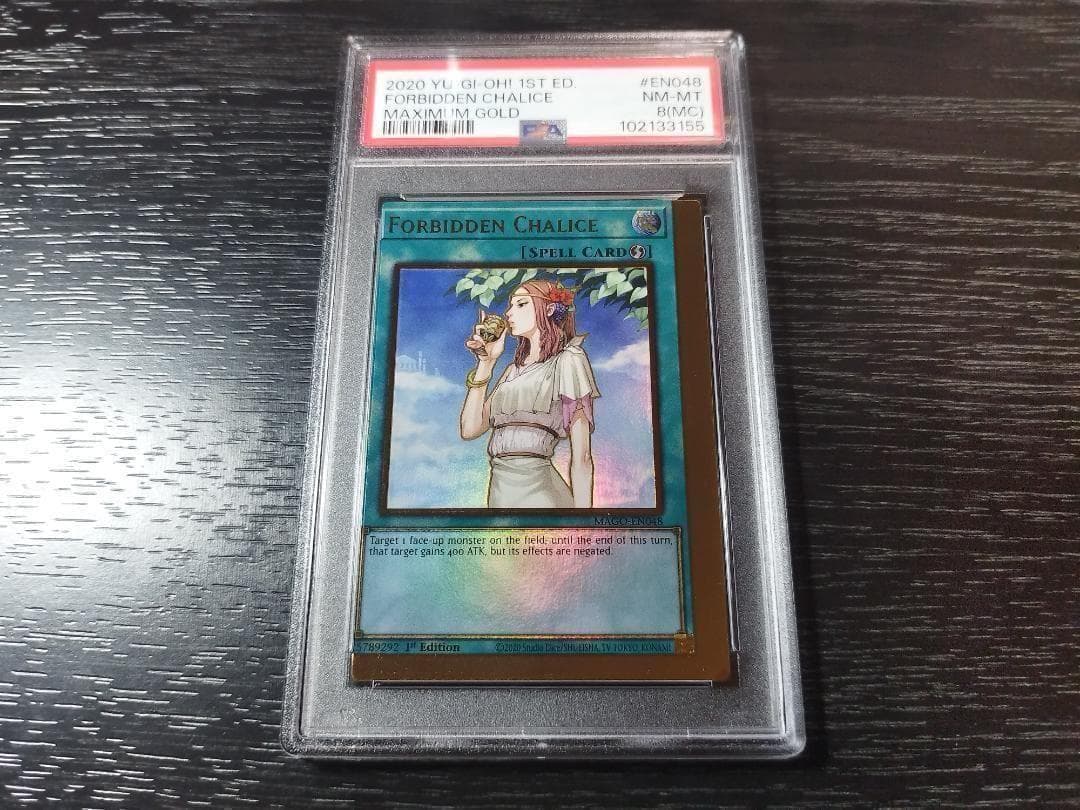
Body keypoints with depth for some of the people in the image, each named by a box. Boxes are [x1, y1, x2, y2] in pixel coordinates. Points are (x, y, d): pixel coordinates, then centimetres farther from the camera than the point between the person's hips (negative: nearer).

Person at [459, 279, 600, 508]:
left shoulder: (567, 359, -1)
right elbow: (470, 429, 7)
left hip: (536, 491, -6)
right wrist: (485, 362, 8)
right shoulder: (514, 369, 18)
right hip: (499, 491, 6)